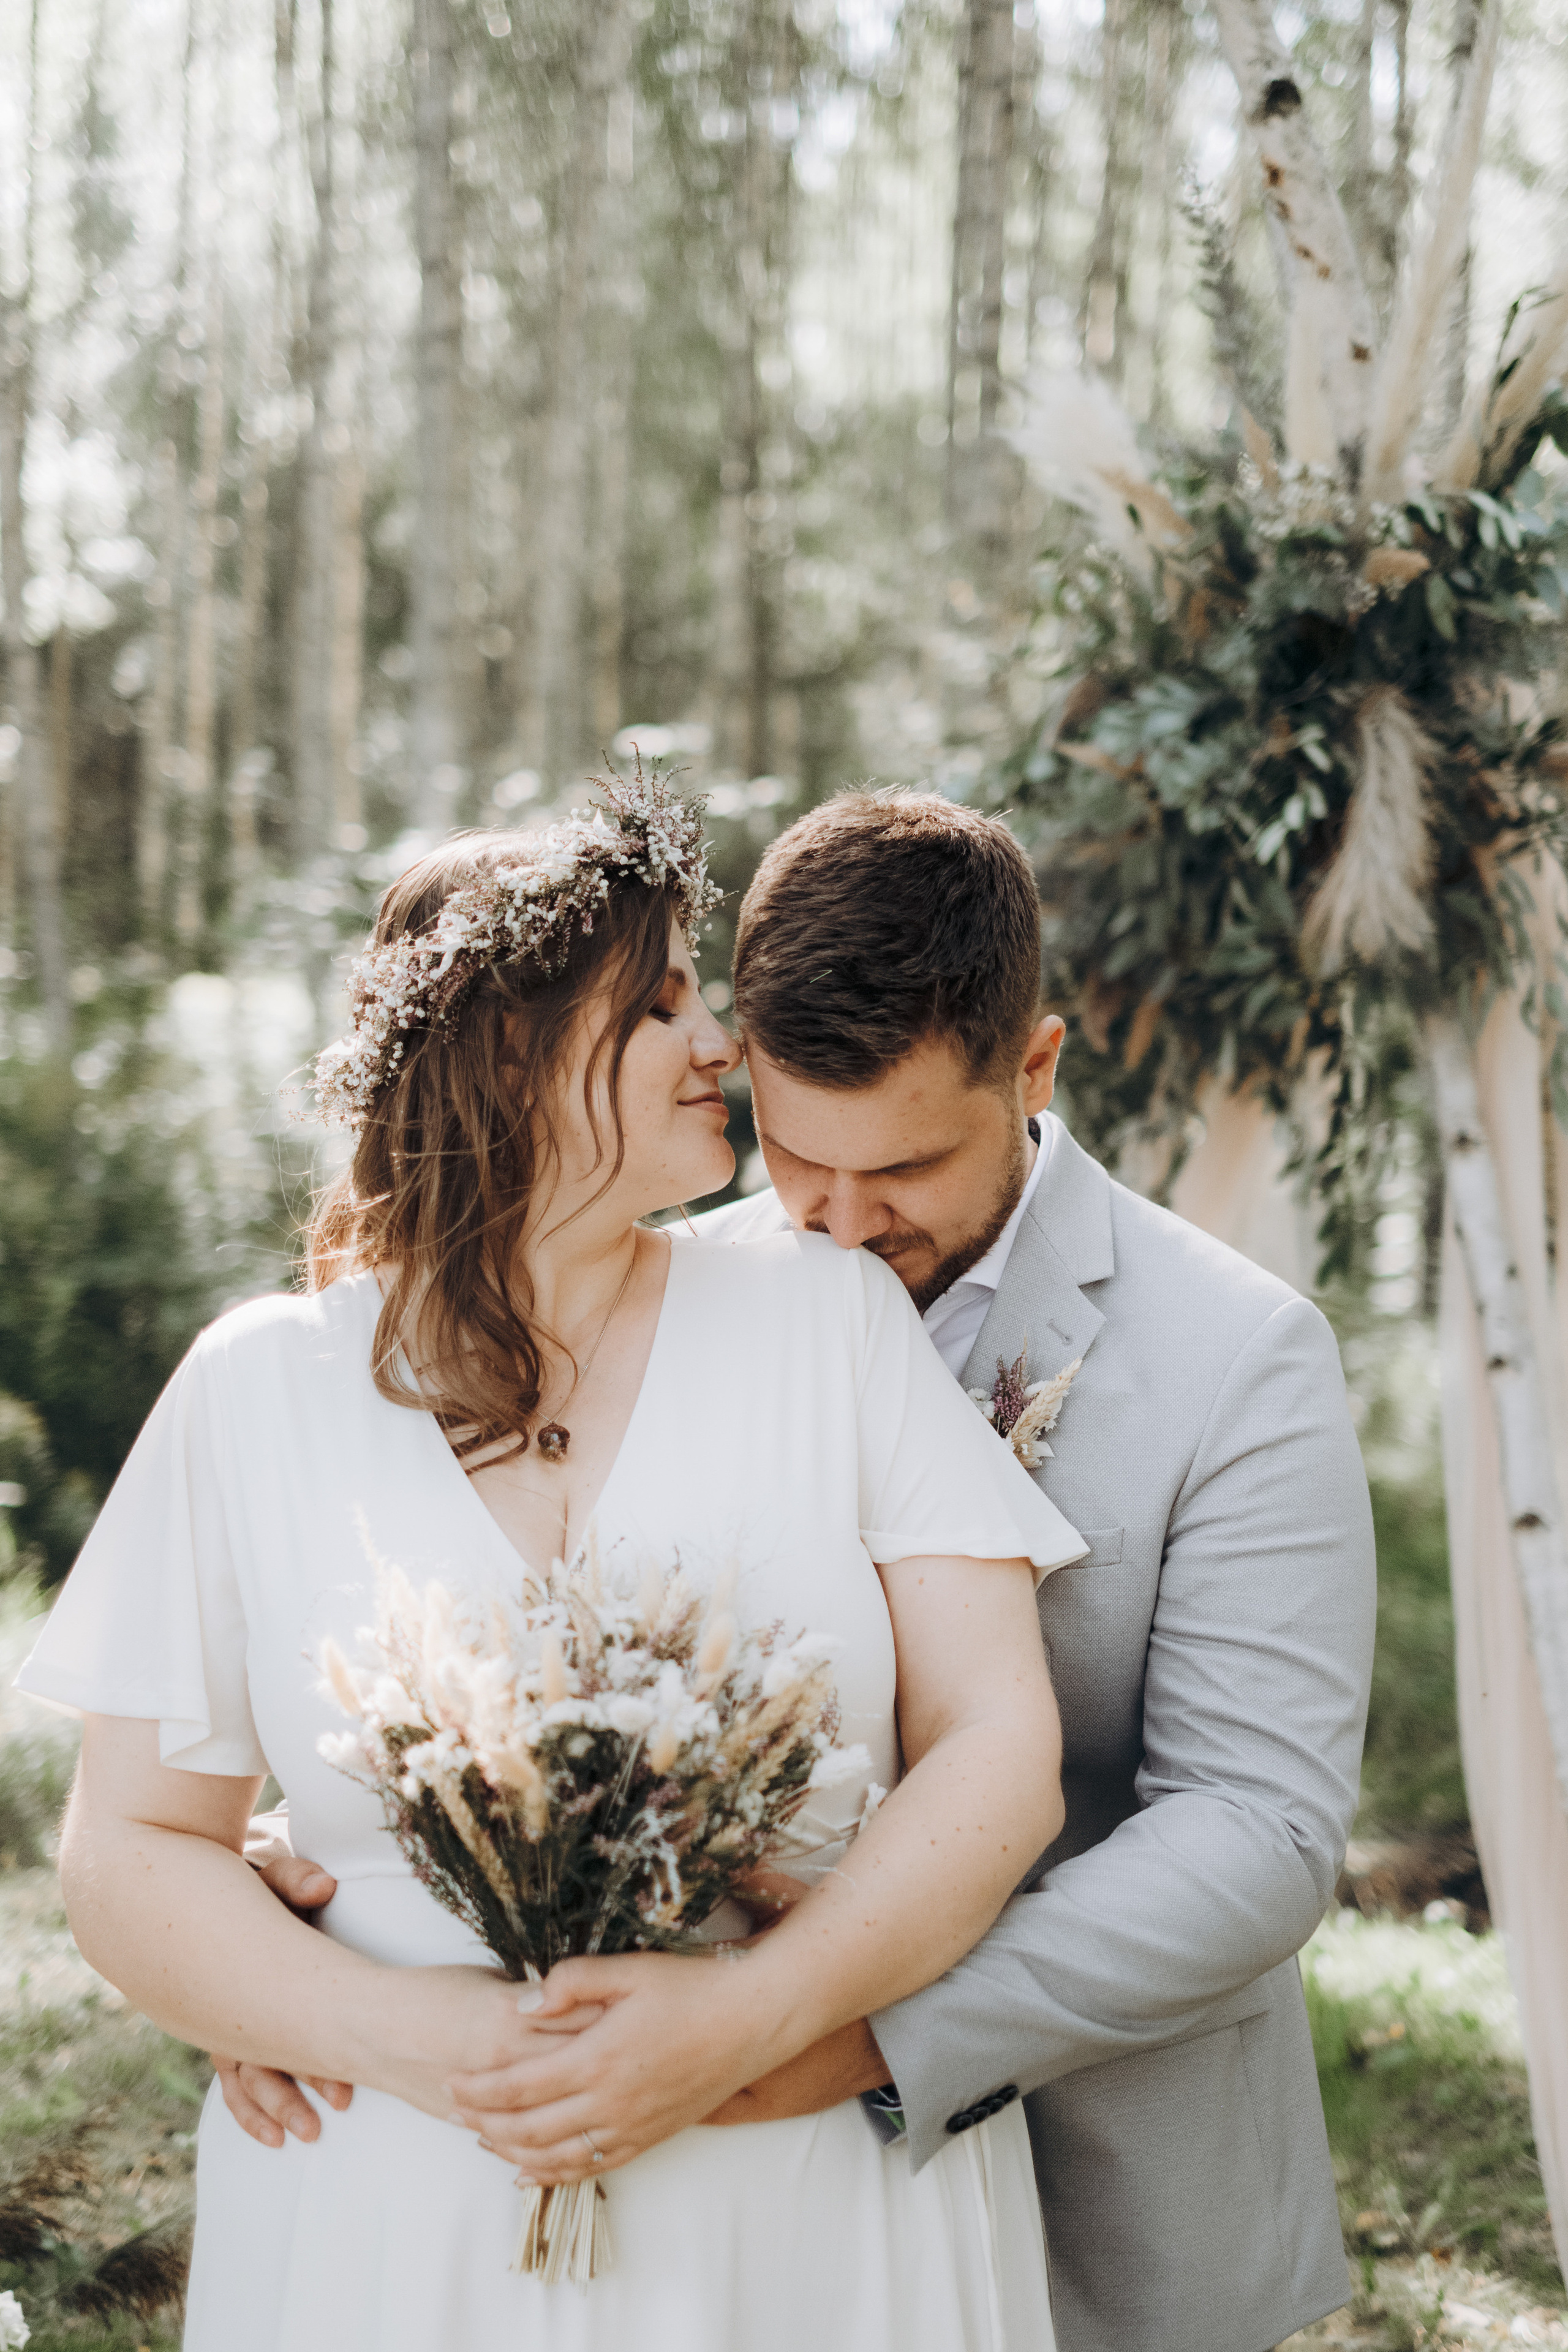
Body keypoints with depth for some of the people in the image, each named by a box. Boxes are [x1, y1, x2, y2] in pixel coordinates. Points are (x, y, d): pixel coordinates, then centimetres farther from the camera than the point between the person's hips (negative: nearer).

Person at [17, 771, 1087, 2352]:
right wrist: (411, 2041, -15)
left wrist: (749, 2018, -19)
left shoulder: (830, 1315, -1)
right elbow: (129, 1850, 0)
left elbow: (1001, 1749, -5)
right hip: (399, 2225, 0)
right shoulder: (260, 1389, -1)